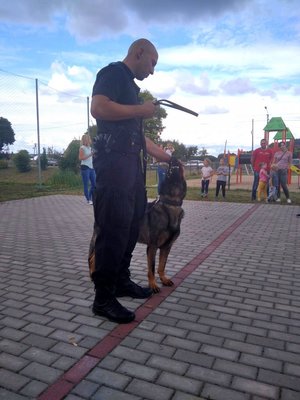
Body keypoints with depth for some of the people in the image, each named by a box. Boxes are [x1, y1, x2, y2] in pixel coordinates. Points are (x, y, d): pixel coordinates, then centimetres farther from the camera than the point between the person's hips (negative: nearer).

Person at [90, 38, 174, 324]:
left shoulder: (130, 85, 27)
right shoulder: (113, 73, 0)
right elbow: (98, 108, -19)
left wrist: (166, 157, 25)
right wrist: (141, 110, -11)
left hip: (131, 163, 10)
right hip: (113, 162, -10)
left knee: (131, 225, 12)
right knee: (112, 229, -10)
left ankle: (121, 281, 25)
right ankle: (103, 298, -1)